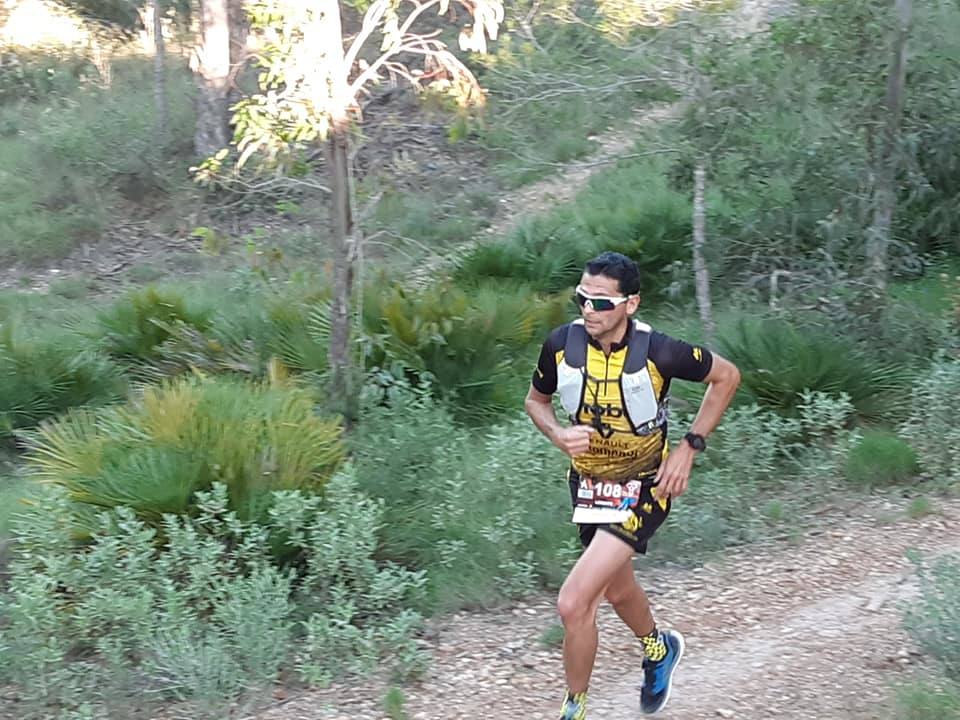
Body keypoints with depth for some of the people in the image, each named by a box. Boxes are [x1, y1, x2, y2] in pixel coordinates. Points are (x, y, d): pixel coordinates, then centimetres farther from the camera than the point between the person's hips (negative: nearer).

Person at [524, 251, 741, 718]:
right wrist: (559, 435, -17)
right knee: (616, 590, 28)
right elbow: (536, 400, 5)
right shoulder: (562, 344, -15)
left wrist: (689, 448, -11)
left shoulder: (657, 351, -25)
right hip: (587, 483, 5)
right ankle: (658, 649, 61)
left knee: (574, 604, -18)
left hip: (642, 490, -5)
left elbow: (726, 376, -8)